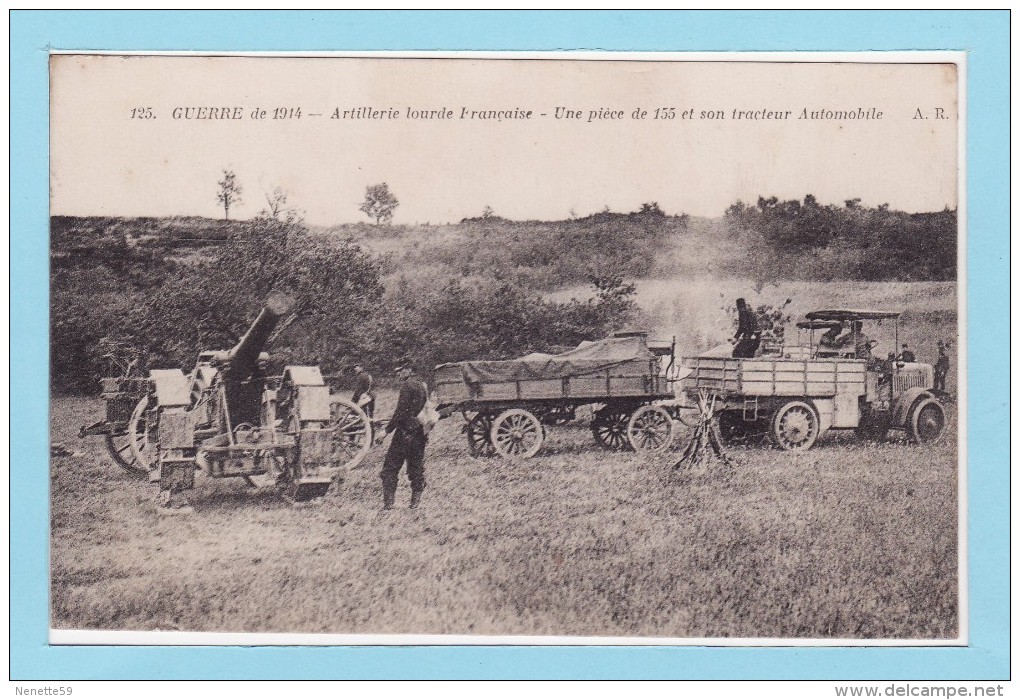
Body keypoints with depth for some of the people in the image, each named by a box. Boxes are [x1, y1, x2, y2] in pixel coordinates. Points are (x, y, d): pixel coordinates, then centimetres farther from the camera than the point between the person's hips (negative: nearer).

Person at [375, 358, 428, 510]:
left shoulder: (407, 384, -11)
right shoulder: (422, 385, 15)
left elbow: (401, 411, -18)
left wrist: (387, 430, -16)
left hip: (405, 432, -8)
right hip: (420, 433, 8)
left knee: (390, 468, -3)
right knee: (416, 468, 12)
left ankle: (388, 502, -7)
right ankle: (416, 501, 11)